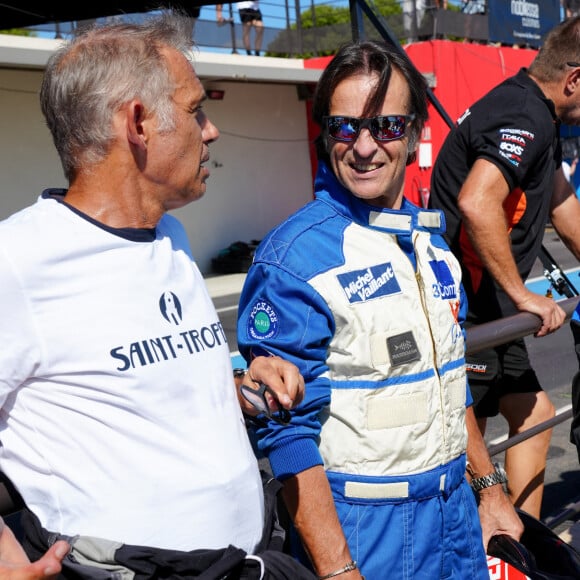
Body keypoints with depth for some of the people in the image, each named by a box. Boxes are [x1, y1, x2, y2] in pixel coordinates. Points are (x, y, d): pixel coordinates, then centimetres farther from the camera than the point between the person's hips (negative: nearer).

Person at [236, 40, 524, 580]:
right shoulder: (293, 258, -17)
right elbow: (288, 429, -18)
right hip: (362, 531, -7)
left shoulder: (431, 242, 5)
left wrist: (490, 488, 16)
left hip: (457, 514, 7)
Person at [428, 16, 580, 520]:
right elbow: (477, 204, -37)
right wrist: (523, 295, -29)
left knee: (533, 414, 17)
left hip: (486, 307, 11)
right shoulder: (525, 117, -20)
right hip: (463, 308, -11)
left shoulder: (537, 117, 15)